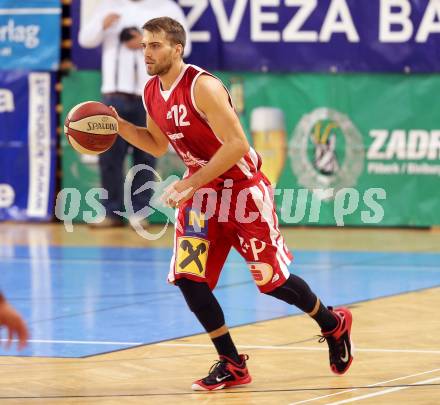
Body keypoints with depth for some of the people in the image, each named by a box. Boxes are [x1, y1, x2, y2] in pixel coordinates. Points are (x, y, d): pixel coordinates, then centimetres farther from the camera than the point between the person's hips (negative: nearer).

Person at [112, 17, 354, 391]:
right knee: (187, 277, -9)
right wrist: (119, 125, 0)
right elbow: (158, 145, 17)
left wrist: (190, 183, -29)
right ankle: (231, 365, 4)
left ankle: (333, 325, 31)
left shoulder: (203, 87, -24)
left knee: (271, 279, 2)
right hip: (201, 192, 7)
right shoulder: (152, 93, 1)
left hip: (243, 189, -7)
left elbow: (237, 145, -28)